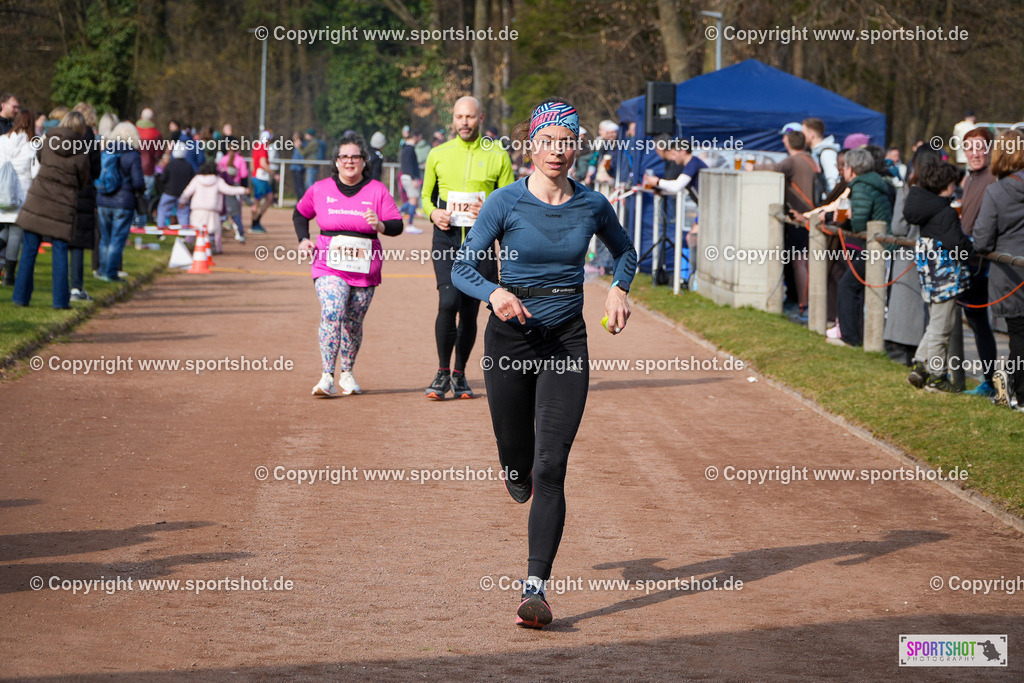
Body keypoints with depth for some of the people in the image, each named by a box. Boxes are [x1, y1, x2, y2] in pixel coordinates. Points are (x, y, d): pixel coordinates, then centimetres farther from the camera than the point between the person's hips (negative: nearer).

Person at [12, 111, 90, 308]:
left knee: (29, 251, 7)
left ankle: (21, 296, 9)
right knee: (60, 252, 5)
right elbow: (82, 182, 3)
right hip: (62, 206, -2)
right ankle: (60, 299, 4)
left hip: (37, 202, 2)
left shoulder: (48, 142, 0)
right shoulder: (80, 154, -8)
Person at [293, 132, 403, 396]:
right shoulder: (320, 189, 6)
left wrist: (379, 224, -19)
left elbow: (397, 226, 1)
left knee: (353, 323, 6)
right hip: (329, 265, -1)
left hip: (365, 268, 1)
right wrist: (303, 239, 7)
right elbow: (300, 214, 22)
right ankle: (327, 377, -22)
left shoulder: (377, 190, 3)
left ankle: (347, 373, 27)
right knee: (332, 313, -21)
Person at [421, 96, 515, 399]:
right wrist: (433, 213, -3)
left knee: (470, 310, 4)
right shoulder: (438, 154, 8)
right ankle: (442, 373, -5)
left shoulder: (497, 156, 4)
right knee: (449, 301, -17)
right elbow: (426, 195, 19)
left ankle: (459, 375, 20)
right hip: (446, 237, 0)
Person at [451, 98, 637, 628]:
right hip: (511, 339, 0)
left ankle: (536, 588, -10)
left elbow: (625, 250, 20)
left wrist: (618, 288, -1)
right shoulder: (506, 202, -7)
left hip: (567, 341, 0)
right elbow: (463, 267, -7)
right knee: (516, 461, 11)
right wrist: (495, 293, -28)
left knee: (550, 470, -11)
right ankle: (518, 468, 51)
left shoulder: (592, 205, 0)